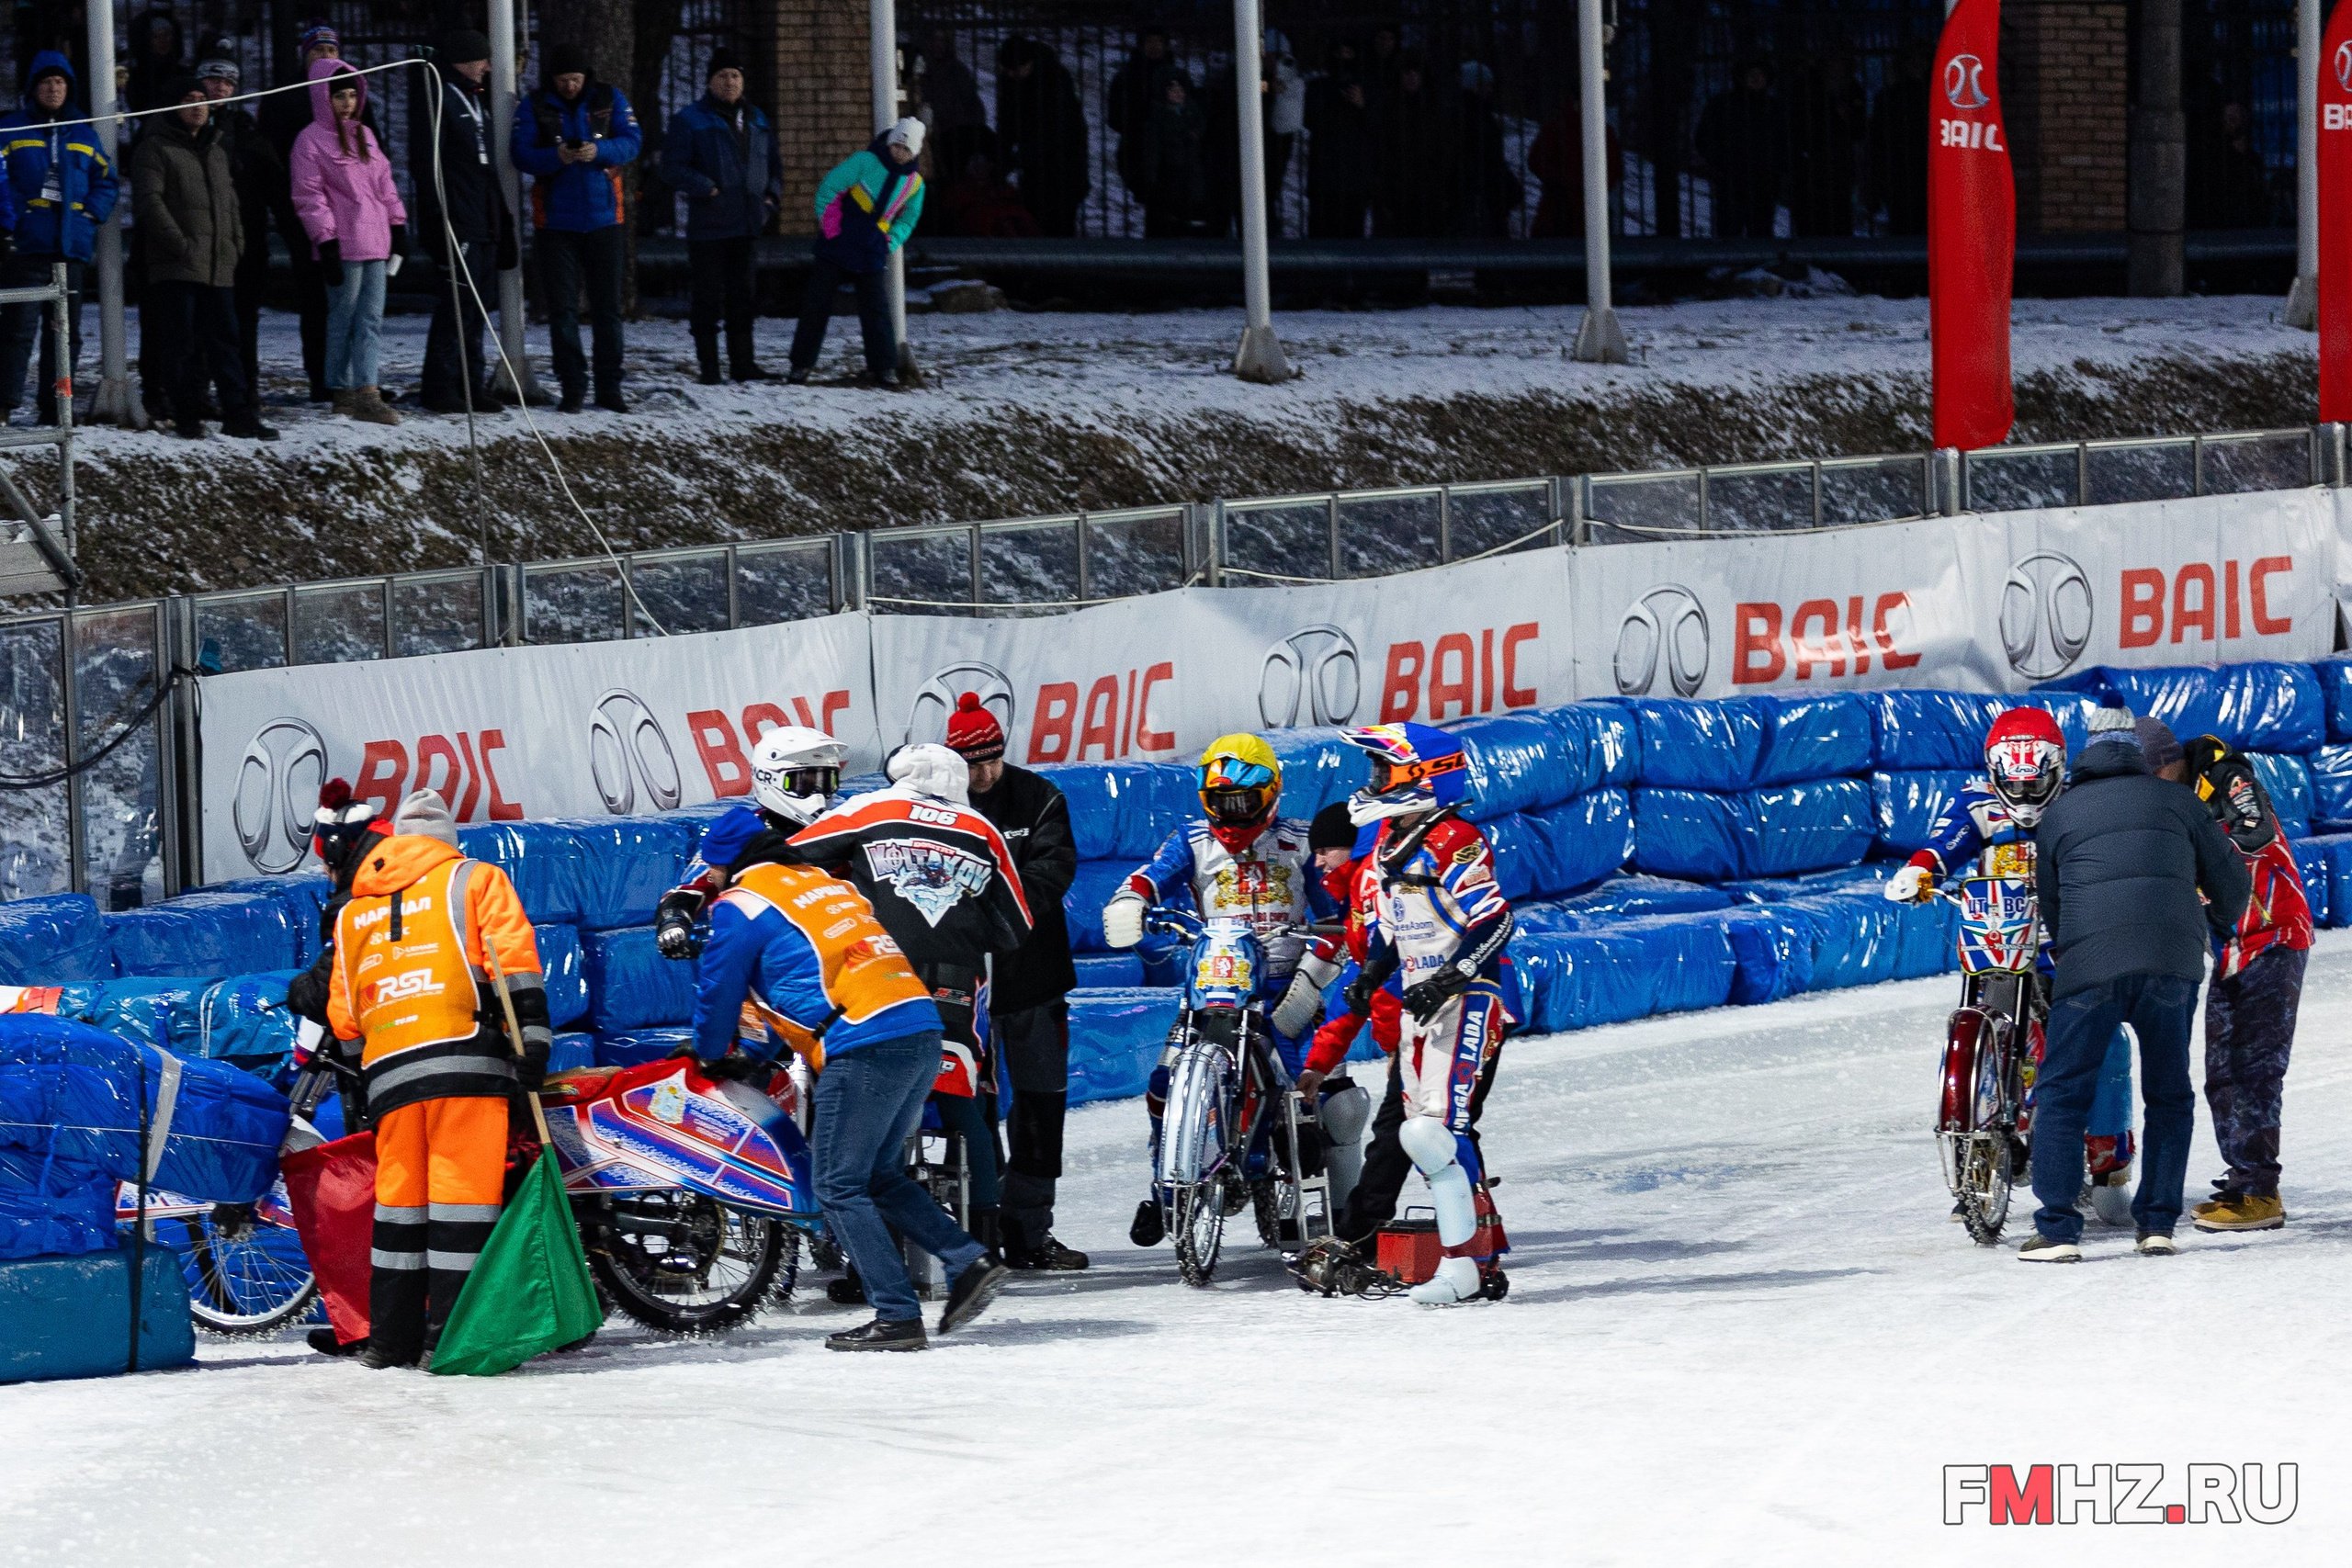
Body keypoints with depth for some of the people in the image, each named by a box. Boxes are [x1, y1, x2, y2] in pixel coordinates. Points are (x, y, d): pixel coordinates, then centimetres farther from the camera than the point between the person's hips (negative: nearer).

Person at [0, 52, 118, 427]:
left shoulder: (83, 137, 16)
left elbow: (106, 181, 18)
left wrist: (91, 213, 1)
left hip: (71, 246, 5)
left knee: (67, 331, 7)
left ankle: (54, 407, 13)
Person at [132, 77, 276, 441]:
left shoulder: (216, 150, 22)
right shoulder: (156, 148, -1)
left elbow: (230, 202, 27)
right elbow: (149, 200, -11)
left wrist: (236, 244, 12)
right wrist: (179, 244, -17)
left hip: (219, 267, 6)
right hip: (177, 268, -6)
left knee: (225, 342, 4)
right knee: (182, 345, -4)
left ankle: (240, 415, 3)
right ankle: (187, 417, 1)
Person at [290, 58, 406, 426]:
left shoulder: (364, 135, 17)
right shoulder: (311, 141, -4)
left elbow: (384, 181, 23)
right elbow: (309, 196, -8)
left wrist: (397, 223, 18)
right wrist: (326, 240, -14)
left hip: (374, 243, 7)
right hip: (343, 245, -7)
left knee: (371, 318, 0)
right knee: (343, 319, -3)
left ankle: (366, 392, -2)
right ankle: (343, 393, 0)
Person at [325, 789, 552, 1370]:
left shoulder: (354, 911, 24)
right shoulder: (473, 879, 11)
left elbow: (344, 1014, 23)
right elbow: (512, 955, -4)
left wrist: (359, 1073, 34)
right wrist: (531, 1036, -8)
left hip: (387, 1069, 4)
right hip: (465, 1058, -4)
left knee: (400, 1195, 10)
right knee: (462, 1191, -7)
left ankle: (391, 1337, 9)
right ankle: (451, 1336, -13)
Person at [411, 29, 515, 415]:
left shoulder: (477, 101, 20)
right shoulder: (437, 101, -9)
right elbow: (426, 165, -15)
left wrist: (502, 218, 22)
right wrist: (437, 218, -21)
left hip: (485, 222, 9)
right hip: (457, 223, -9)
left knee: (478, 304, 11)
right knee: (457, 303, -11)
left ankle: (472, 385, 16)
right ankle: (440, 388, -8)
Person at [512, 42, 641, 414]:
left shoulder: (609, 99, 3)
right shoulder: (534, 107, 0)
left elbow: (632, 141, -3)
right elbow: (522, 155, -7)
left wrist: (599, 151, -22)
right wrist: (556, 157, -26)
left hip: (603, 219, 1)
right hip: (557, 223, -1)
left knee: (608, 307, 4)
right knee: (562, 308, -1)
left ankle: (609, 388, 11)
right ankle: (572, 387, 6)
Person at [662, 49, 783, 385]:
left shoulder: (755, 119, 14)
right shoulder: (690, 120, -4)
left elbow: (773, 162, 23)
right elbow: (673, 168, -10)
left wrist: (771, 196, 6)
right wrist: (708, 190, -20)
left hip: (746, 227, 5)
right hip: (708, 227, -5)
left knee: (742, 297, 10)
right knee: (708, 299, -3)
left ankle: (742, 364, 16)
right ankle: (709, 367, 2)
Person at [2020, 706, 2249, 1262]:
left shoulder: (2058, 814, 15)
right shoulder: (2177, 801, 16)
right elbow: (2230, 880, 20)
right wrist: (2219, 922, 41)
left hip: (2089, 966, -1)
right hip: (2173, 964, 2)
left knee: (2060, 1096, 3)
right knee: (2170, 1097, 16)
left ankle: (2057, 1231, -6)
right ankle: (2158, 1224, 10)